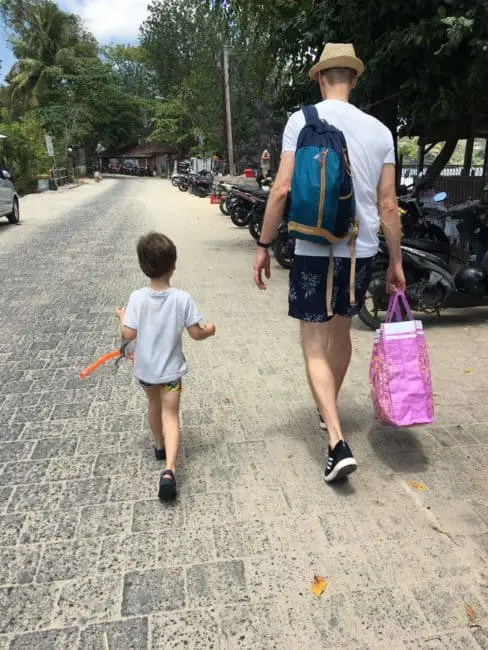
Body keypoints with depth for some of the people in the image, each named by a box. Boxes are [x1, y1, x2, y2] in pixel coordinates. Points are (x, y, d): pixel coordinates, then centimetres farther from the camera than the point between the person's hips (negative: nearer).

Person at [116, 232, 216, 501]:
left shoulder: (137, 298, -16)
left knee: (153, 403, 27)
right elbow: (196, 334, -12)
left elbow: (129, 334, -15)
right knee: (170, 415, 4)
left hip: (145, 368, 2)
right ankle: (169, 469, -13)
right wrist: (209, 330, 9)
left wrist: (122, 317, 5)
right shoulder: (183, 298, -17)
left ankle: (159, 446, 48)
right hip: (171, 368, -2)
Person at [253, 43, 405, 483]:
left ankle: (338, 443, -7)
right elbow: (388, 205, 3)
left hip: (315, 250, -4)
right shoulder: (379, 130, 6)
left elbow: (282, 189, -11)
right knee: (341, 333, 22)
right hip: (362, 250, 5)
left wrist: (264, 245, -2)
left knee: (315, 348, 2)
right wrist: (396, 262, 11)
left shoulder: (302, 120, -4)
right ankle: (328, 410, 41)